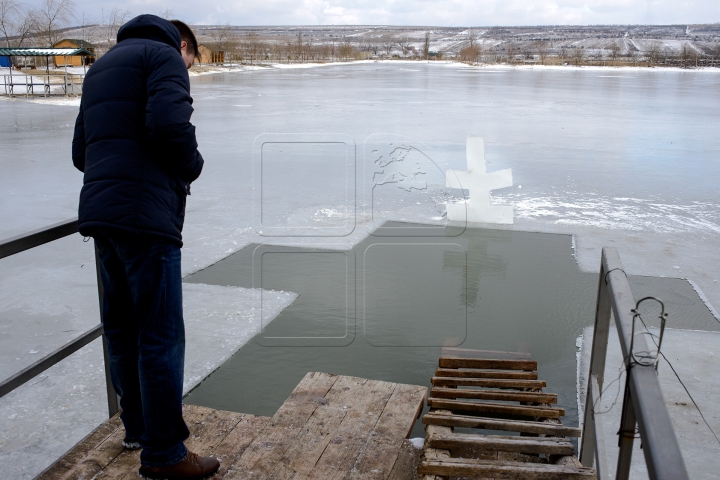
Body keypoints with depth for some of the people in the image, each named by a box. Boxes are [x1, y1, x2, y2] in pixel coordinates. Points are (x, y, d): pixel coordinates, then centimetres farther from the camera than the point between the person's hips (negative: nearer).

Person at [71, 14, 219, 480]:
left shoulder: (103, 66, 26)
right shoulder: (165, 55, 0)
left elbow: (81, 150, 22)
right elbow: (170, 126, -19)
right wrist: (192, 166, -2)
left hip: (100, 214, 9)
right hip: (147, 216, -9)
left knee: (123, 329, 16)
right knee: (161, 336, -4)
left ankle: (138, 426, 29)